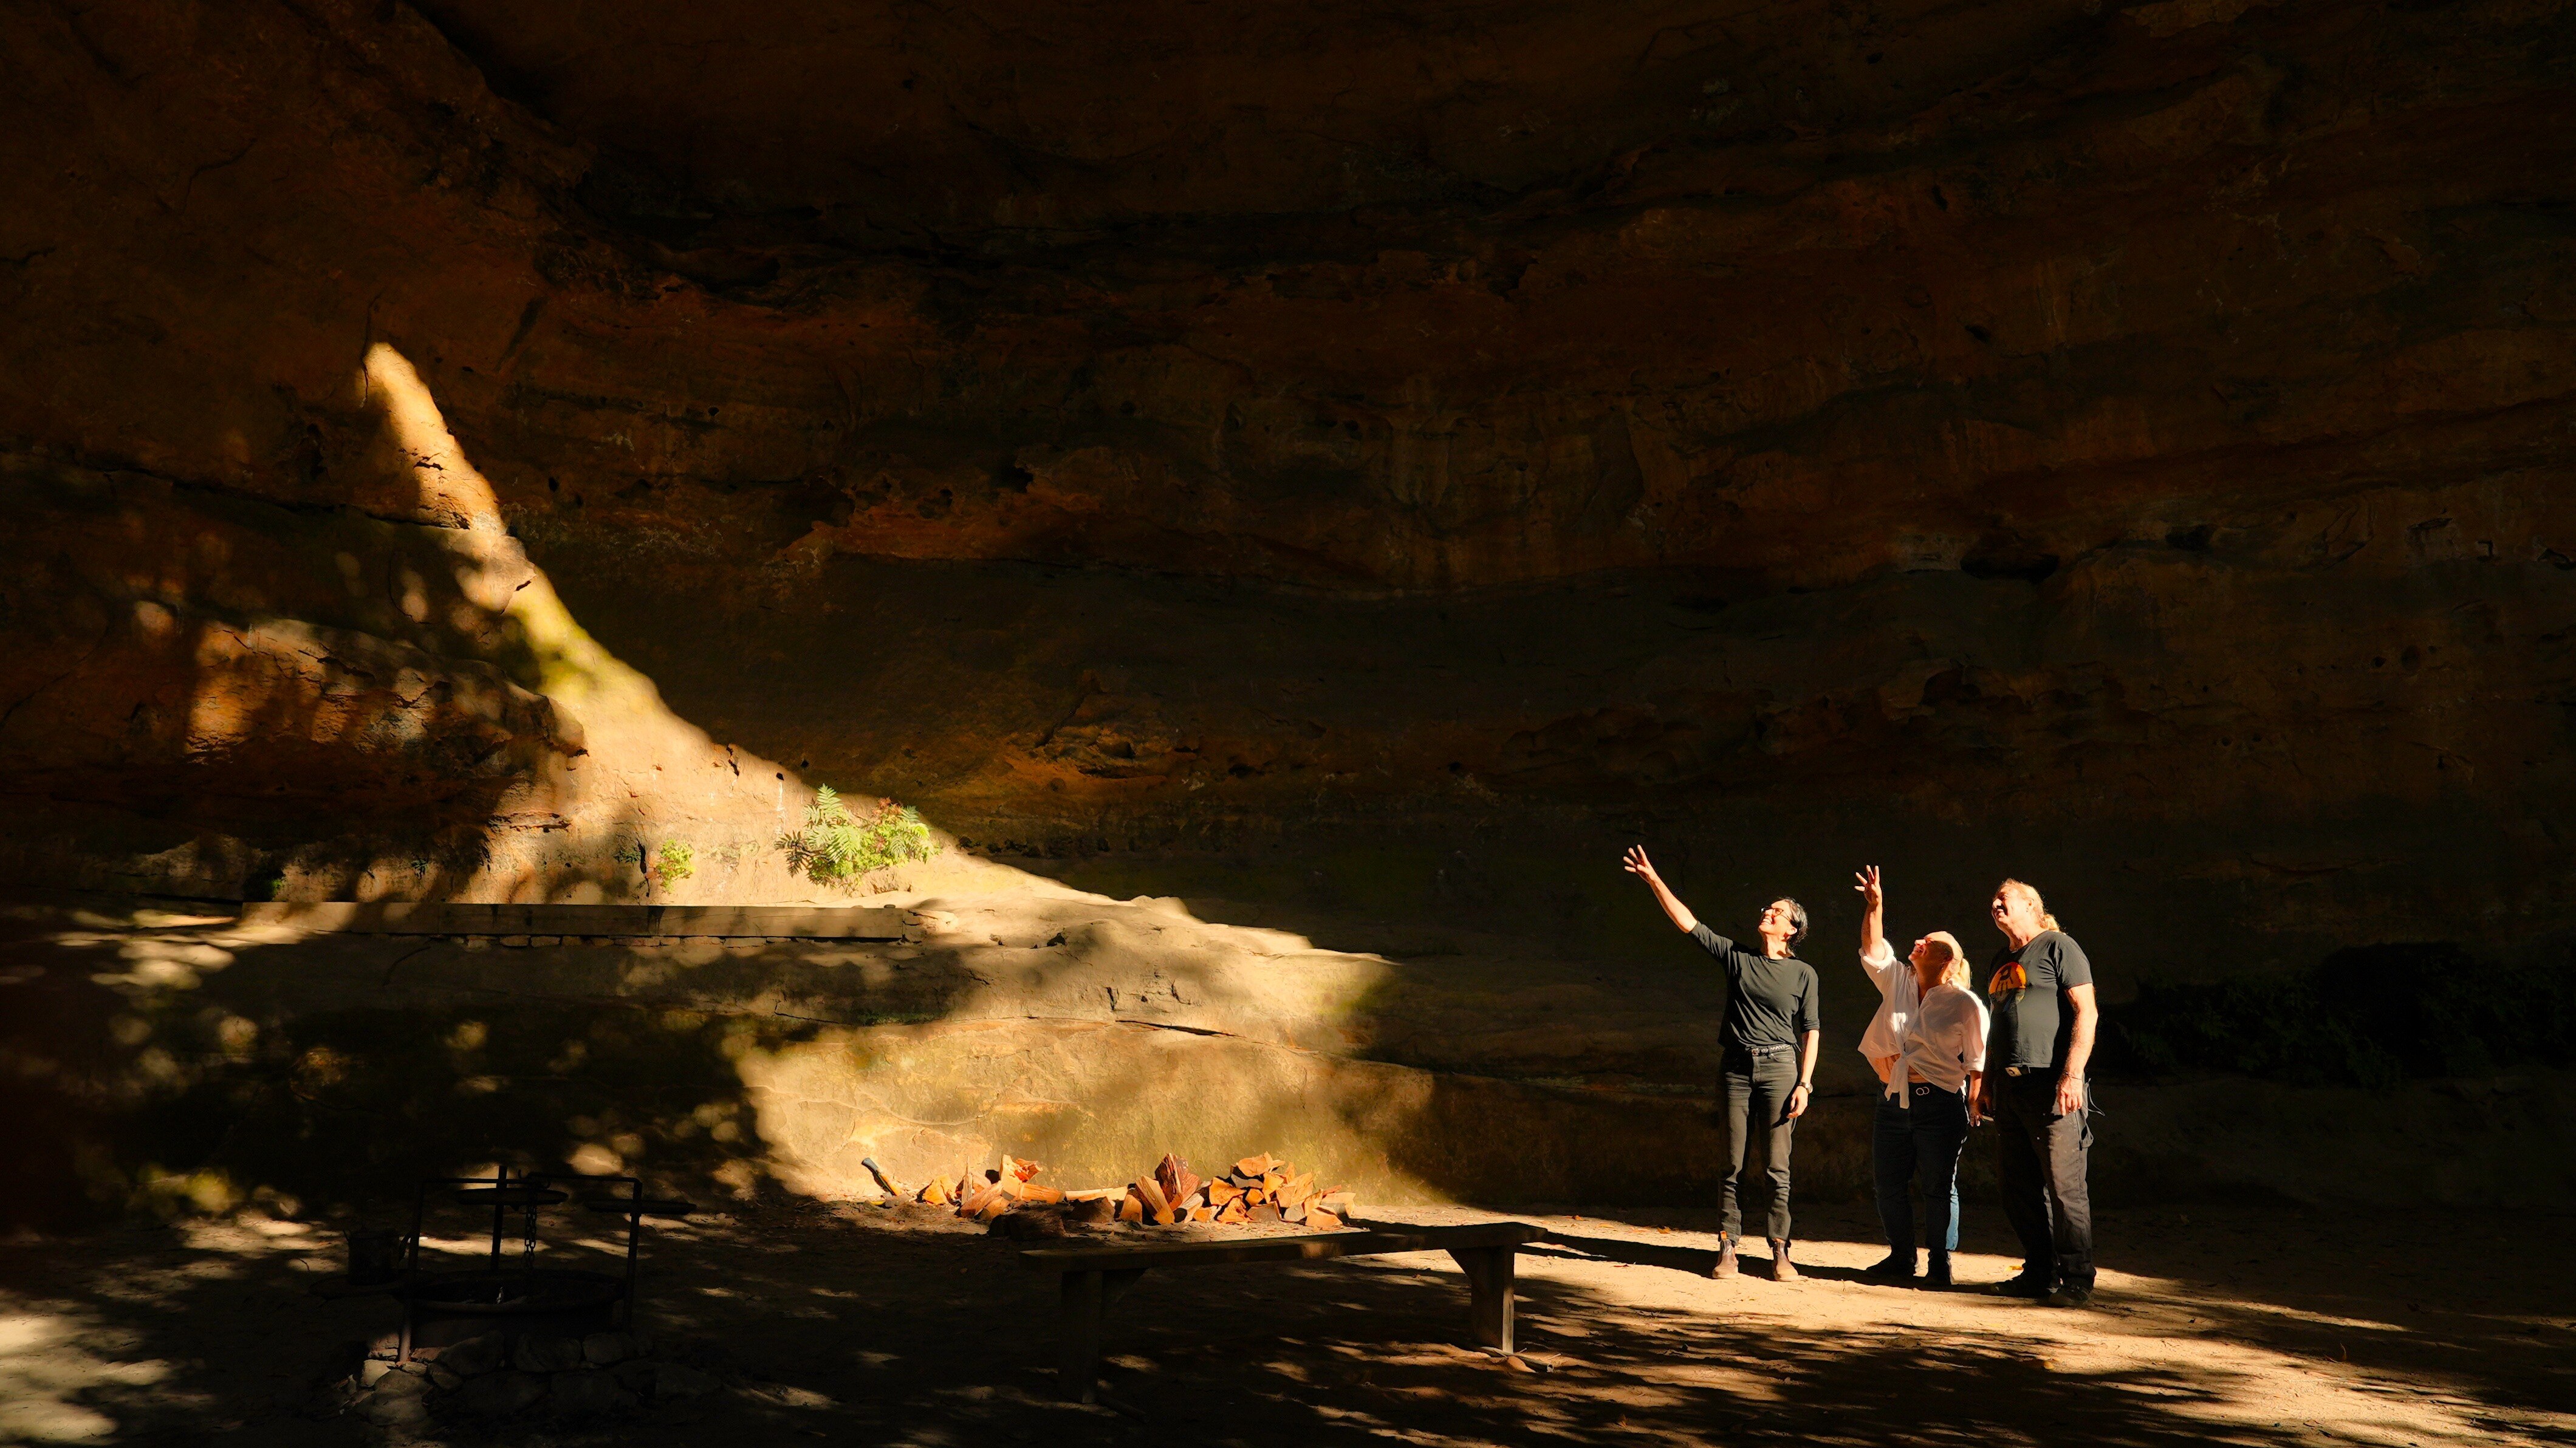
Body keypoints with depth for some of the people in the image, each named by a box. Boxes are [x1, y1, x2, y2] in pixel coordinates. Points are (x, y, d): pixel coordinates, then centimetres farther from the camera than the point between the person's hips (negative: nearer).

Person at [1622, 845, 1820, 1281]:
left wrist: (1804, 1084, -4)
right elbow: (1688, 922, 4)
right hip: (1735, 1067, 1)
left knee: (1777, 1166, 0)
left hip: (1779, 1067, -1)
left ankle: (1780, 1252, 7)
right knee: (1734, 1164, 4)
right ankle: (1727, 1249, 8)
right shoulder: (1736, 958, 8)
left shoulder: (1803, 974, 5)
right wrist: (1653, 879, -2)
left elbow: (1811, 1032, 4)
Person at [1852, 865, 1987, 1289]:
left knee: (1939, 1186, 1)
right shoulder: (1898, 982, 12)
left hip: (1940, 1104, -6)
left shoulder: (1965, 1003, -3)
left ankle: (1940, 1264, 11)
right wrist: (1874, 906, 3)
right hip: (1894, 1101, 6)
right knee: (1889, 1183, 9)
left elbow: (1978, 1062, -3)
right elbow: (1873, 950, 12)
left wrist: (1973, 1106, -10)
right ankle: (1900, 1258, 21)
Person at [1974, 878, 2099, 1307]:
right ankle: (2040, 1273, 19)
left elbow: (2087, 1013, -10)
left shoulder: (2058, 947, -3)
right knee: (2019, 1189, 10)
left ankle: (2077, 1281, 2)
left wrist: (2072, 1075, -18)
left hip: (2051, 1086, -8)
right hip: (2010, 1090, 8)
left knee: (2064, 1187, -6)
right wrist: (1987, 1082, 19)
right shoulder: (2002, 960, 21)